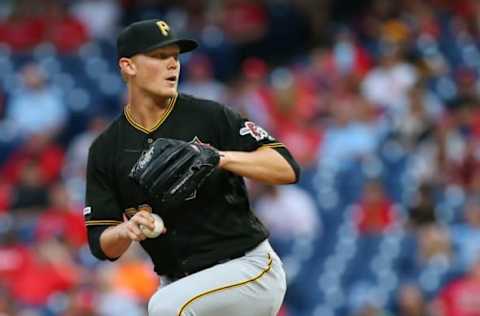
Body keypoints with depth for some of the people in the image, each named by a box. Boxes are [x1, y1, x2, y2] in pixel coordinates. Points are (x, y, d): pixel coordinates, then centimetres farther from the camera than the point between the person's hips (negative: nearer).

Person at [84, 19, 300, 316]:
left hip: (248, 269, -5)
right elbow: (102, 245, 2)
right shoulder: (106, 149, 3)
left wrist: (224, 157, -28)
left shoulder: (211, 117, -7)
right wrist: (125, 231, -21)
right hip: (178, 282, 5)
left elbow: (288, 169, -13)